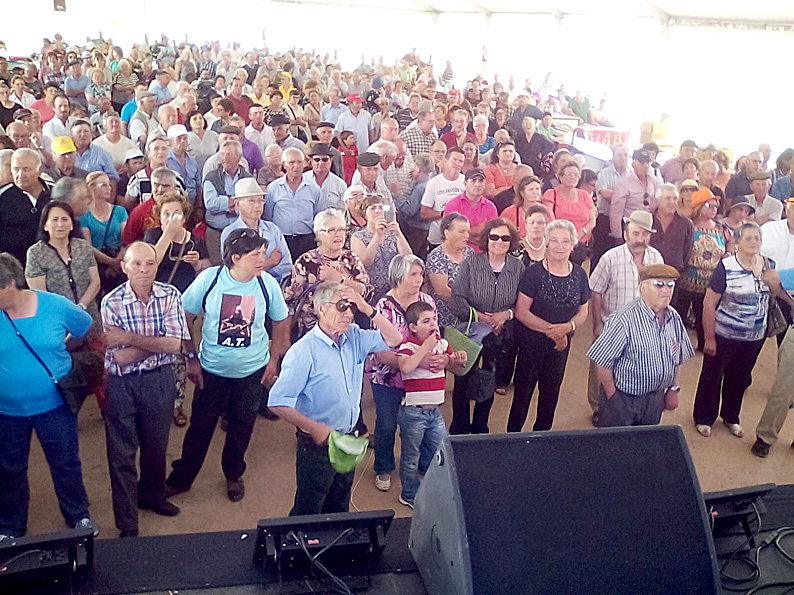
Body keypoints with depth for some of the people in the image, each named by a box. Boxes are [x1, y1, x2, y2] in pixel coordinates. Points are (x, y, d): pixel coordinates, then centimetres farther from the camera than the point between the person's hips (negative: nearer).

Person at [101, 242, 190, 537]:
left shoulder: (170, 296, -8)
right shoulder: (111, 303, -15)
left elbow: (175, 346, -17)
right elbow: (120, 357, -18)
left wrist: (130, 338, -20)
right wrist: (157, 342, -15)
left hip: (160, 380, 3)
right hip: (122, 384, -2)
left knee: (156, 445, 20)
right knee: (122, 452, 7)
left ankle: (152, 495, 47)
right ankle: (127, 523, 21)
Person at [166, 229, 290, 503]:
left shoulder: (267, 284, -12)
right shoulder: (208, 279, -16)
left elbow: (281, 323, 4)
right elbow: (183, 319, -5)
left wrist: (273, 361, 2)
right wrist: (191, 358, -5)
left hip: (252, 372, 1)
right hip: (212, 370, -1)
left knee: (242, 426, 16)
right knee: (200, 427, 11)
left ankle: (234, 475, 41)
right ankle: (181, 478, 32)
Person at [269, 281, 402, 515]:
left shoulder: (354, 337, -1)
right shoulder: (304, 351, -22)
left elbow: (393, 339, 2)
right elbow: (278, 402, -23)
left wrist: (368, 310, -11)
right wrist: (314, 428, -27)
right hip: (318, 444, -6)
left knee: (339, 508, 23)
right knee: (308, 512, 11)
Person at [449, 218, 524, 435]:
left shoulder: (518, 267, -4)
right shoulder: (471, 263, -11)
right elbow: (456, 301, -13)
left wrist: (507, 314, -18)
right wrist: (480, 316, -19)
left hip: (501, 336, 3)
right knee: (463, 382, 7)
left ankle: (480, 429, 38)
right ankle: (459, 431, 26)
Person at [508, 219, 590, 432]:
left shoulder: (579, 275, 1)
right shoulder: (534, 273, -12)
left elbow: (583, 312, 7)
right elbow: (521, 312, -15)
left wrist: (567, 327, -13)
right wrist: (551, 330, -18)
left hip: (561, 345, 4)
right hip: (531, 342, -4)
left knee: (551, 393, 16)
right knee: (523, 391, 5)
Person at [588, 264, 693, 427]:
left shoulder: (674, 318, 0)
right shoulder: (625, 319, -23)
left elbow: (677, 358, 14)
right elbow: (603, 361, -20)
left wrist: (673, 389, 14)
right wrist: (612, 397, -13)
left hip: (655, 397, 6)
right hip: (623, 398, -6)